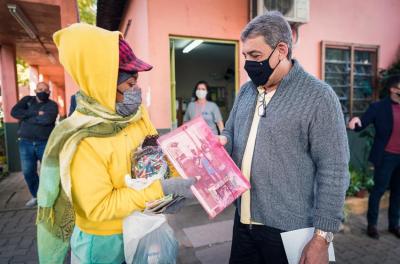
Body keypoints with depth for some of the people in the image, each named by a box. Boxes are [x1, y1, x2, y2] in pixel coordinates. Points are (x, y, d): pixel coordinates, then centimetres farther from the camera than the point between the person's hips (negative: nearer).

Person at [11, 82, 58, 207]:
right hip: (26, 143, 3)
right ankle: (36, 196, 28)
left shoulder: (52, 105, -1)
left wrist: (26, 117, -9)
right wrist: (35, 113, -15)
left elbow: (47, 119, -20)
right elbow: (14, 112, -7)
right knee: (28, 172, 9)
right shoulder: (27, 100, 10)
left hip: (45, 144, -3)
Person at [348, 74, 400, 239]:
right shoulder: (378, 107, -7)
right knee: (379, 190, 3)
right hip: (386, 156, -5)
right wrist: (355, 121, -32)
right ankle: (372, 224, 17)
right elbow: (360, 126, -12)